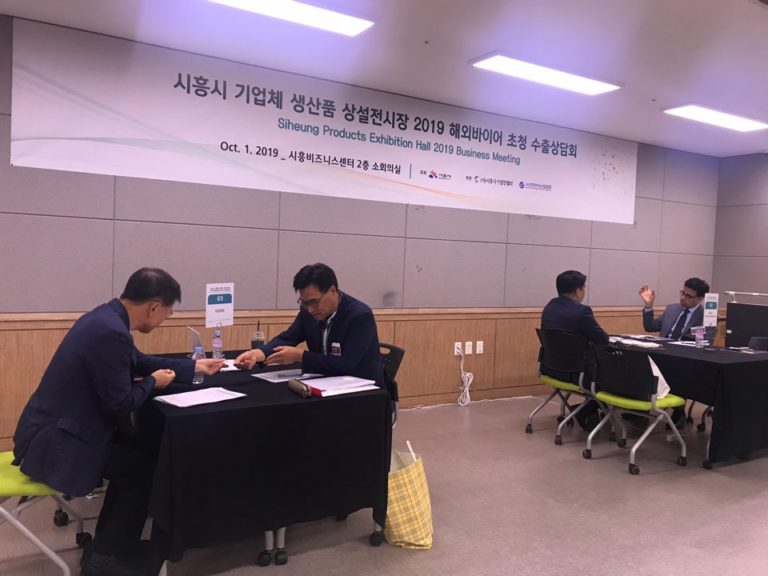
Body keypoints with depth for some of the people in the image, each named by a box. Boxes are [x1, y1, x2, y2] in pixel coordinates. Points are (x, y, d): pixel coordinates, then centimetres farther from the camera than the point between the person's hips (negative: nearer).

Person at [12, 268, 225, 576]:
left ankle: (108, 544, 26)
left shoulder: (107, 317, 4)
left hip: (53, 427, 10)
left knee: (135, 456, 17)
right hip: (54, 440, -10)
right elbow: (119, 404, -23)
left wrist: (193, 366, 16)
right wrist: (152, 382, -5)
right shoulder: (111, 333, -28)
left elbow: (137, 362, 18)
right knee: (146, 468, -1)